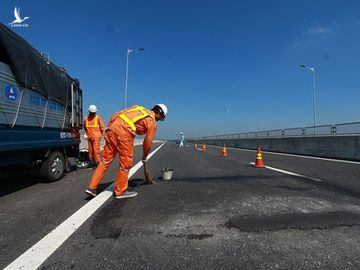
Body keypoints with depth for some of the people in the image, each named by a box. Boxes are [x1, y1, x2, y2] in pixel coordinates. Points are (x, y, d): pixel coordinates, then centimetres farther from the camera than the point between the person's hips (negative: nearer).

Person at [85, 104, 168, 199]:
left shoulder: (137, 108, 26)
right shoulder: (152, 122, 8)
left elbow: (116, 115, 20)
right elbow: (148, 143, 9)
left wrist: (109, 128, 21)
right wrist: (144, 157, 24)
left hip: (112, 128, 7)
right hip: (124, 133, -7)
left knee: (105, 160, 15)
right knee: (125, 164, 9)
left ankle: (92, 187, 20)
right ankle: (120, 191, 22)